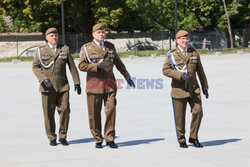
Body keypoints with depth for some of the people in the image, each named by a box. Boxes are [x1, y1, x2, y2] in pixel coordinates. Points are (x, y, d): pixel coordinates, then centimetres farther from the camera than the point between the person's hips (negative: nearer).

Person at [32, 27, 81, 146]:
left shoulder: (64, 49, 10)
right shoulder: (41, 51, 7)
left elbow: (72, 66, 11)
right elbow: (35, 67, 1)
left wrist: (77, 82, 6)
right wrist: (44, 79, -12)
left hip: (63, 87, 1)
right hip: (47, 87, -1)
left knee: (65, 110, -8)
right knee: (49, 113, 1)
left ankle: (62, 137, 6)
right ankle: (52, 138, 13)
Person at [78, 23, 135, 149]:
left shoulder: (110, 47, 15)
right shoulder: (86, 48, 5)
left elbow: (118, 63, 26)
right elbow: (81, 65, -4)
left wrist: (127, 76, 27)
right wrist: (97, 66, -15)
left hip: (109, 85, 2)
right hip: (94, 85, -2)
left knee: (111, 110, -8)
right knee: (94, 114, 1)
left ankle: (110, 139, 1)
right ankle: (98, 139, 14)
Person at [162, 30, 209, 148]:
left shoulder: (194, 53, 11)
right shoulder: (172, 55, 2)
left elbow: (200, 71, 16)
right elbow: (165, 70, -7)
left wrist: (205, 87, 17)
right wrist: (180, 75, -19)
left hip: (193, 89, 2)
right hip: (179, 89, -2)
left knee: (198, 112, -9)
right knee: (180, 117, 2)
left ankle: (193, 137, 6)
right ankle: (181, 140, 17)